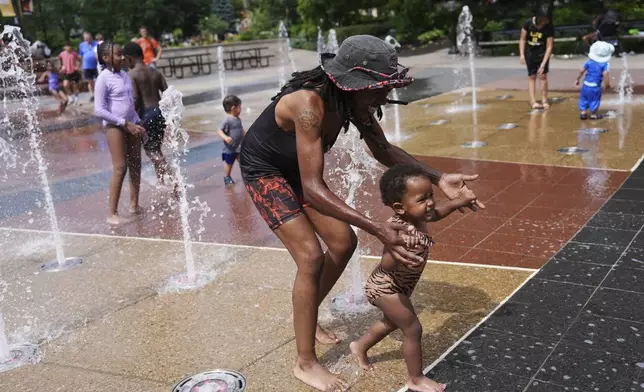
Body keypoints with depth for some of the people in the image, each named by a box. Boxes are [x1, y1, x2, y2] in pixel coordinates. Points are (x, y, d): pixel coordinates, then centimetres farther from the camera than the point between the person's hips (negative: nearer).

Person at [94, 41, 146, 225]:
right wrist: (125, 123, -17)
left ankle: (134, 204, 21)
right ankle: (112, 213, -3)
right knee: (120, 168, -9)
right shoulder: (104, 79, -11)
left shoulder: (124, 75, 11)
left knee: (135, 165, 9)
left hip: (131, 124, 7)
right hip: (115, 127, -7)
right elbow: (99, 110, -15)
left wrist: (137, 123, 11)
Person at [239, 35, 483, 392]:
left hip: (295, 168, 8)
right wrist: (377, 229, -45)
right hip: (263, 170, -8)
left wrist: (438, 179, -11)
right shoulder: (310, 105, -39)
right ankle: (305, 363, 0)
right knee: (311, 257, -15)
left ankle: (306, 316, 31)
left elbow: (383, 150, 0)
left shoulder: (351, 99, -15)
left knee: (344, 242, 7)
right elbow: (313, 190, -41)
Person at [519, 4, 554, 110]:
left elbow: (549, 47, -19)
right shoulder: (528, 23, -16)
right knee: (532, 76, 2)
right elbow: (523, 39, -4)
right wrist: (522, 54, -12)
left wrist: (543, 64, -23)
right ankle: (533, 102, 3)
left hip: (542, 54, -1)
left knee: (543, 76, -2)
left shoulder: (549, 27, -19)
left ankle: (544, 101, 7)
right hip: (530, 53, 1)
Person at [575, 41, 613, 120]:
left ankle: (583, 112, 19)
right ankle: (593, 114, 20)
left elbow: (581, 71, 3)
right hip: (595, 87, -3)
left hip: (586, 85, 3)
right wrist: (607, 84, -9)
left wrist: (578, 79, 18)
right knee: (594, 100, 12)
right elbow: (605, 74, -21)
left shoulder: (589, 62, 0)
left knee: (584, 98, 17)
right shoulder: (605, 64, -9)